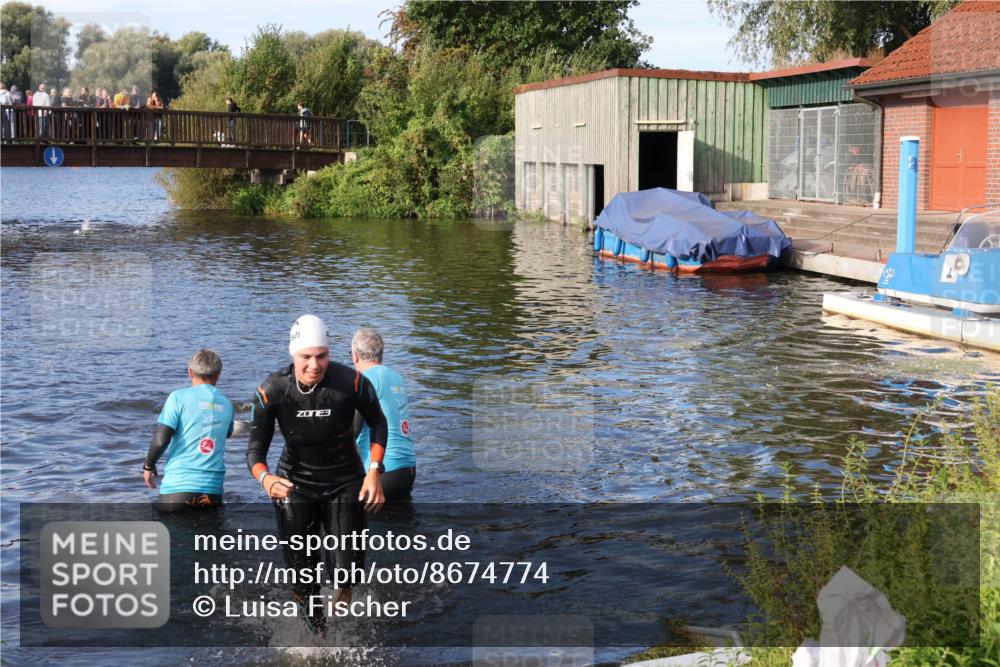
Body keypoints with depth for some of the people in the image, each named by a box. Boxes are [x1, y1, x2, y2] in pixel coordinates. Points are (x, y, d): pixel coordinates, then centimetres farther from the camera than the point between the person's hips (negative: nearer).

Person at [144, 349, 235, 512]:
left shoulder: (179, 397, -3)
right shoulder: (226, 405, 9)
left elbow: (161, 440, -9)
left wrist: (148, 465, 7)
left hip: (178, 487, -4)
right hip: (214, 491, 4)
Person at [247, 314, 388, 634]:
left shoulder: (351, 382, -20)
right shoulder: (271, 391, -19)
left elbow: (378, 423, -2)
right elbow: (256, 448, -15)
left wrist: (374, 471, -12)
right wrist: (265, 479, -37)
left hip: (345, 483, 0)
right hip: (295, 484, 0)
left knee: (346, 568, -10)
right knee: (301, 569, -1)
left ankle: (343, 595, 28)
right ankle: (313, 623, 31)